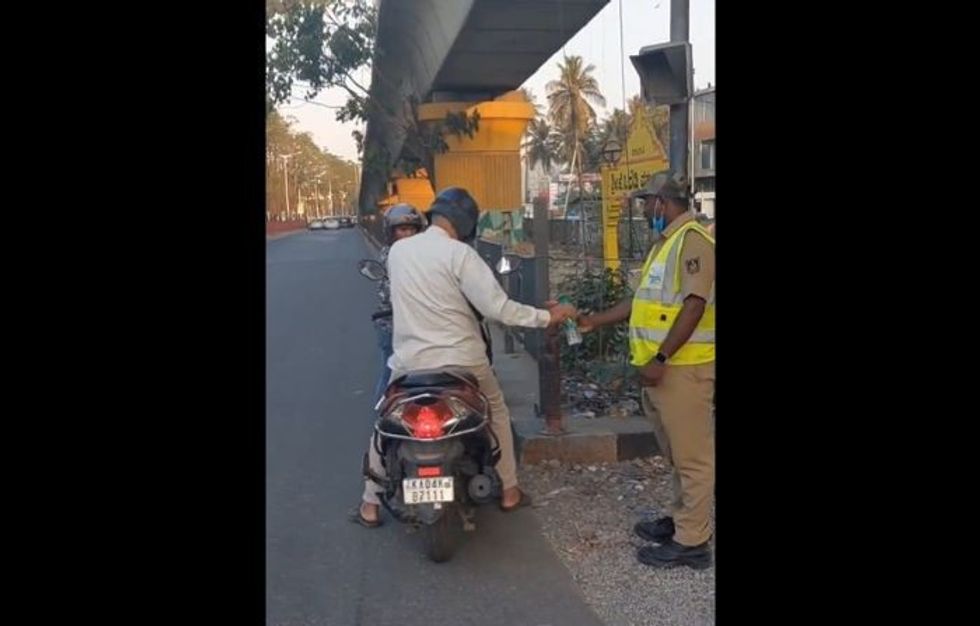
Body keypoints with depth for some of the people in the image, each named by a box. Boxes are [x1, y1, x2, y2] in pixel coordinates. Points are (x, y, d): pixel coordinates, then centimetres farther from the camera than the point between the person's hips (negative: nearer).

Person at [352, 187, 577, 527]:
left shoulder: (397, 250, 1)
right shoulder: (459, 254, -14)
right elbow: (497, 307, -19)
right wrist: (547, 316, -10)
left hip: (411, 361, 3)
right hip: (461, 360, -2)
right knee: (497, 414, 21)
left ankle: (370, 505, 21)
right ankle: (510, 492, 28)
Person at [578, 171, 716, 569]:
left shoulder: (692, 240, -14)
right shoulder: (666, 242, 17)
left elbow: (694, 306, -21)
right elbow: (644, 300, 23)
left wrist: (660, 359, -23)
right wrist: (595, 321, 21)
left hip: (683, 368, -10)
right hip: (662, 367, 10)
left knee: (692, 455, -1)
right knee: (677, 454, 18)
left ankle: (691, 541, 6)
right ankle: (681, 521, 30)